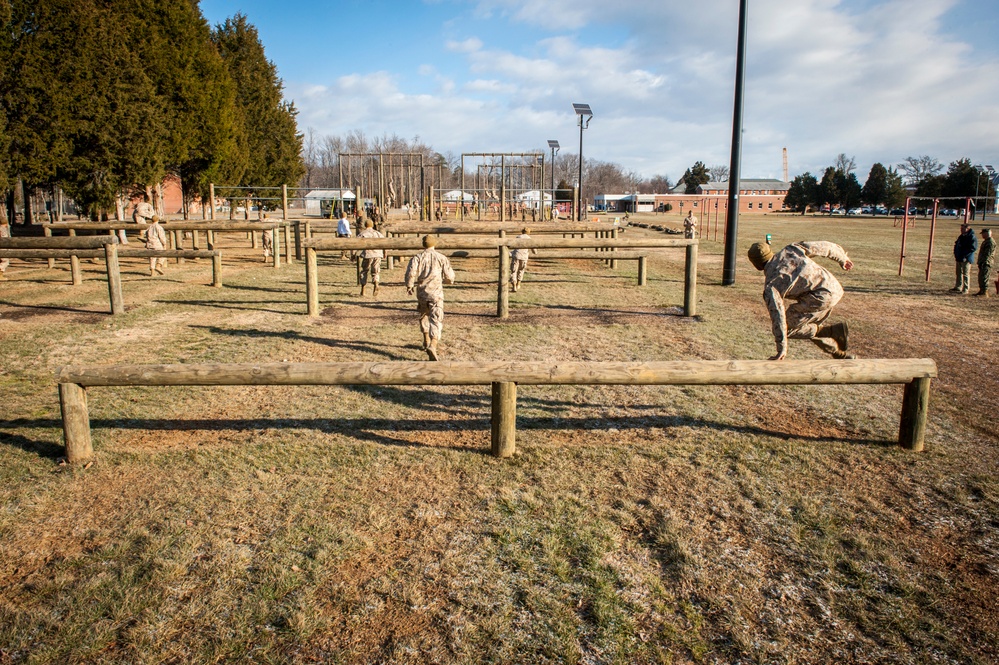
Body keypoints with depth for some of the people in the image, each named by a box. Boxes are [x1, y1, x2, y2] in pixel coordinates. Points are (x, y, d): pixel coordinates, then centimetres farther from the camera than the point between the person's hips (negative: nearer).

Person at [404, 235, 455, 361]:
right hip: (436, 292, -2)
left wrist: (409, 286, 5)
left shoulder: (417, 257, 3)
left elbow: (411, 272, -12)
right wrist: (445, 280, 23)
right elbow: (449, 277, 0)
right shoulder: (441, 258, 2)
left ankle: (427, 341, 38)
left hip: (421, 292, 2)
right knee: (436, 320, -8)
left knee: (424, 316, 25)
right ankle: (432, 346, -28)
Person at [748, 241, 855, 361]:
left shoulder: (771, 285, -7)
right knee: (810, 328, 26)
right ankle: (840, 354, 29)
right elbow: (823, 247, 15)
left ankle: (834, 332, -4)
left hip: (822, 297, -8)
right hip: (836, 288, 8)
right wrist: (843, 258, 35)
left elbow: (777, 316, -11)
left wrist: (782, 350, -6)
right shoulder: (790, 250, 8)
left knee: (787, 327, -1)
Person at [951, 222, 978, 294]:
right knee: (958, 273, 14)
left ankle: (965, 289, 0)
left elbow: (973, 248, -19)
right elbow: (956, 246, 22)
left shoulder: (972, 237, -13)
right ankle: (958, 288, 23)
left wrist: (964, 255, -22)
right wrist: (956, 254, 9)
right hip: (959, 258, 9)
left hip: (966, 259, -9)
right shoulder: (961, 236, 14)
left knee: (966, 274, -4)